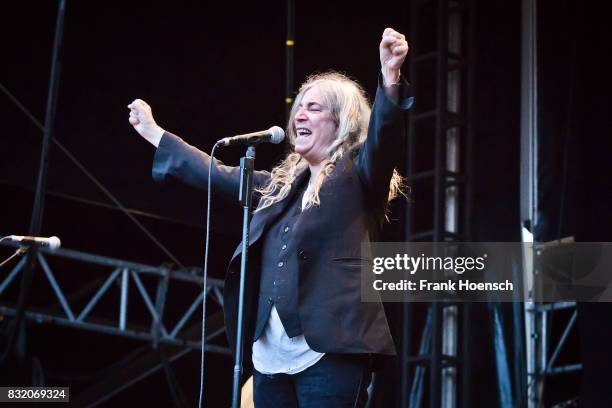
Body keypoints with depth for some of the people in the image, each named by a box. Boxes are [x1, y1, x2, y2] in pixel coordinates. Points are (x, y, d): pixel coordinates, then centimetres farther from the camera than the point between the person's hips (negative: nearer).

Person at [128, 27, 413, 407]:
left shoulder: (358, 174, 2)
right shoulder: (282, 183, 21)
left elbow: (384, 135, -17)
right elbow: (220, 175, 33)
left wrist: (390, 79, -36)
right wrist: (154, 133, 40)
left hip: (328, 352, -7)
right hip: (271, 357, 7)